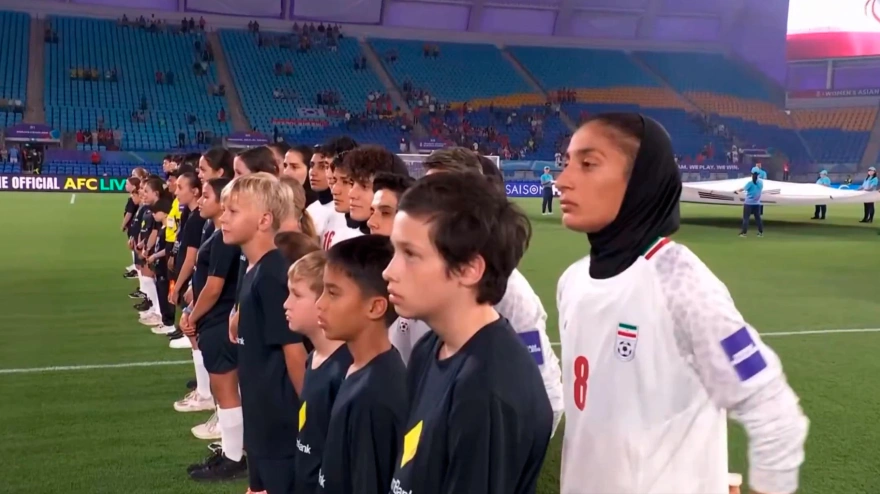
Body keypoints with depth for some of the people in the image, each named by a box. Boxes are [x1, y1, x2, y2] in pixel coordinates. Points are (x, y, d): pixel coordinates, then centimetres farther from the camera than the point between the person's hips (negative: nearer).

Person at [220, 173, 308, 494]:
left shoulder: (272, 275, -19)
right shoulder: (254, 271, 8)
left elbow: (294, 349, -19)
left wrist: (307, 412, -15)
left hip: (282, 418, -9)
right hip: (262, 415, 9)